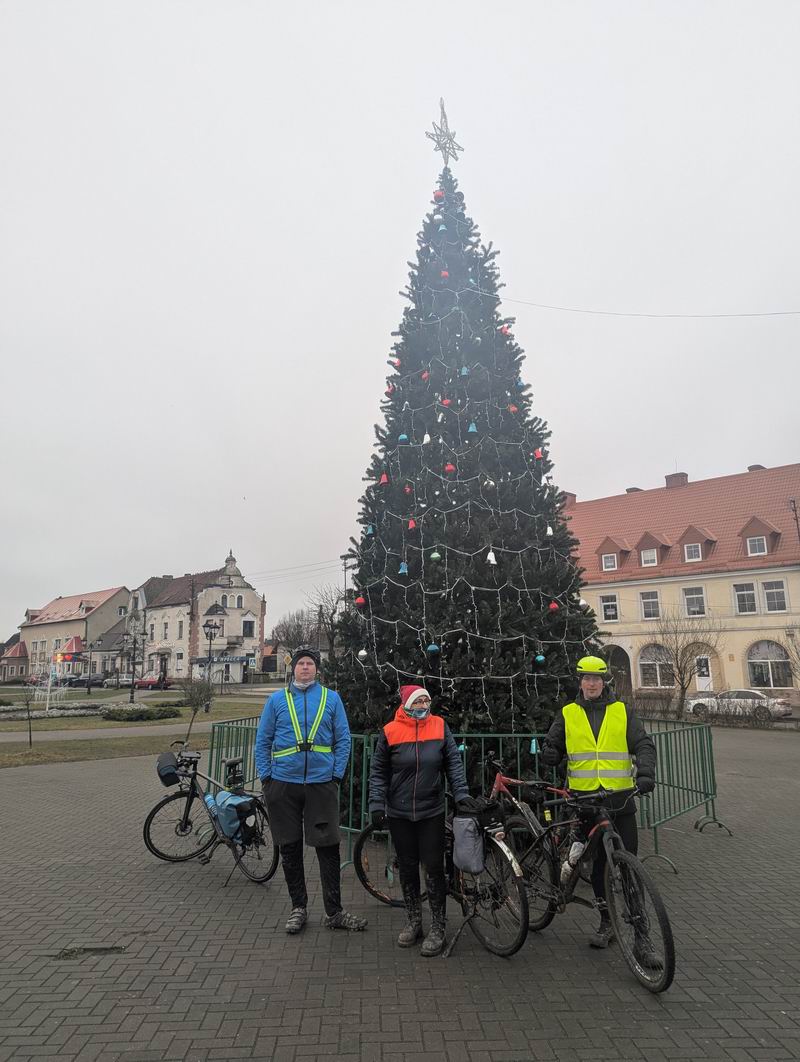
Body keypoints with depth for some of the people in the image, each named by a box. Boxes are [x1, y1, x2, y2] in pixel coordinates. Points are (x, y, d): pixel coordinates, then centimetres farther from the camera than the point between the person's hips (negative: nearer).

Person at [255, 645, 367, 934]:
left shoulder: (331, 698, 3)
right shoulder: (277, 699, 4)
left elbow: (343, 739, 4)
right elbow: (263, 741, 6)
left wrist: (336, 775, -4)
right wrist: (265, 777, -1)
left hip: (321, 783, -1)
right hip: (283, 784, 1)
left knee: (328, 848, 1)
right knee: (290, 849, 11)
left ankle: (334, 912, 15)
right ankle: (298, 907, 27)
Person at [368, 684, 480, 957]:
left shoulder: (440, 726, -3)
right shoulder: (390, 731, -6)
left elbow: (454, 763, 0)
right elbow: (378, 772, 1)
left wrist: (461, 793, -10)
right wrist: (377, 804, -5)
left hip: (432, 813, 0)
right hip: (399, 814, 0)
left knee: (434, 870, 2)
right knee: (407, 869, 13)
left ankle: (438, 929, 17)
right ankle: (414, 922, 29)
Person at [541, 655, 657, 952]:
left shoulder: (622, 711, 5)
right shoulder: (567, 714, 6)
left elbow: (643, 744, -1)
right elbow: (553, 745, 9)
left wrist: (646, 772, -19)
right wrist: (550, 754, -14)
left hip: (620, 799, -1)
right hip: (585, 800, 1)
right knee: (596, 864, 8)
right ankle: (606, 922, 24)